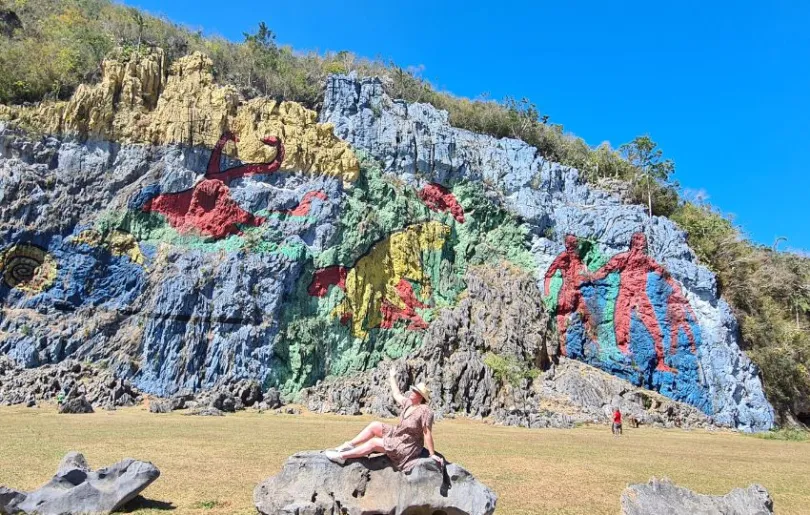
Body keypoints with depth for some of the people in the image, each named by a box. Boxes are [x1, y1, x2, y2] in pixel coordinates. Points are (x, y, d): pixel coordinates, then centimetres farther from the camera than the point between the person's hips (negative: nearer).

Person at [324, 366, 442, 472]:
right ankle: (348, 445, 2)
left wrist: (432, 454, -22)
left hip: (406, 446, -8)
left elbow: (427, 434, -25)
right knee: (374, 426, 2)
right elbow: (397, 395, 16)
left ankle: (342, 456, -11)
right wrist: (392, 377, 27)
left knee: (374, 443, -15)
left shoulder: (425, 411, -25)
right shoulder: (408, 403, -1)